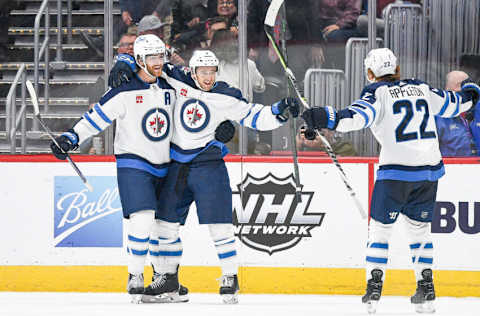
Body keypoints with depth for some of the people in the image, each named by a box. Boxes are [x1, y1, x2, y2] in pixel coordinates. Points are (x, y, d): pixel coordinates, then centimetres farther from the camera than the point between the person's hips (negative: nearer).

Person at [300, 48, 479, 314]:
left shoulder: (378, 93, -2)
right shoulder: (421, 88, 14)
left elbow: (359, 116, -22)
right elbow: (452, 104, 28)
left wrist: (327, 119, -34)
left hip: (397, 170, -5)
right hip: (430, 168, 5)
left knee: (379, 228, 5)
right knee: (420, 228, 18)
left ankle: (374, 286, -3)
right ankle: (426, 287, 14)